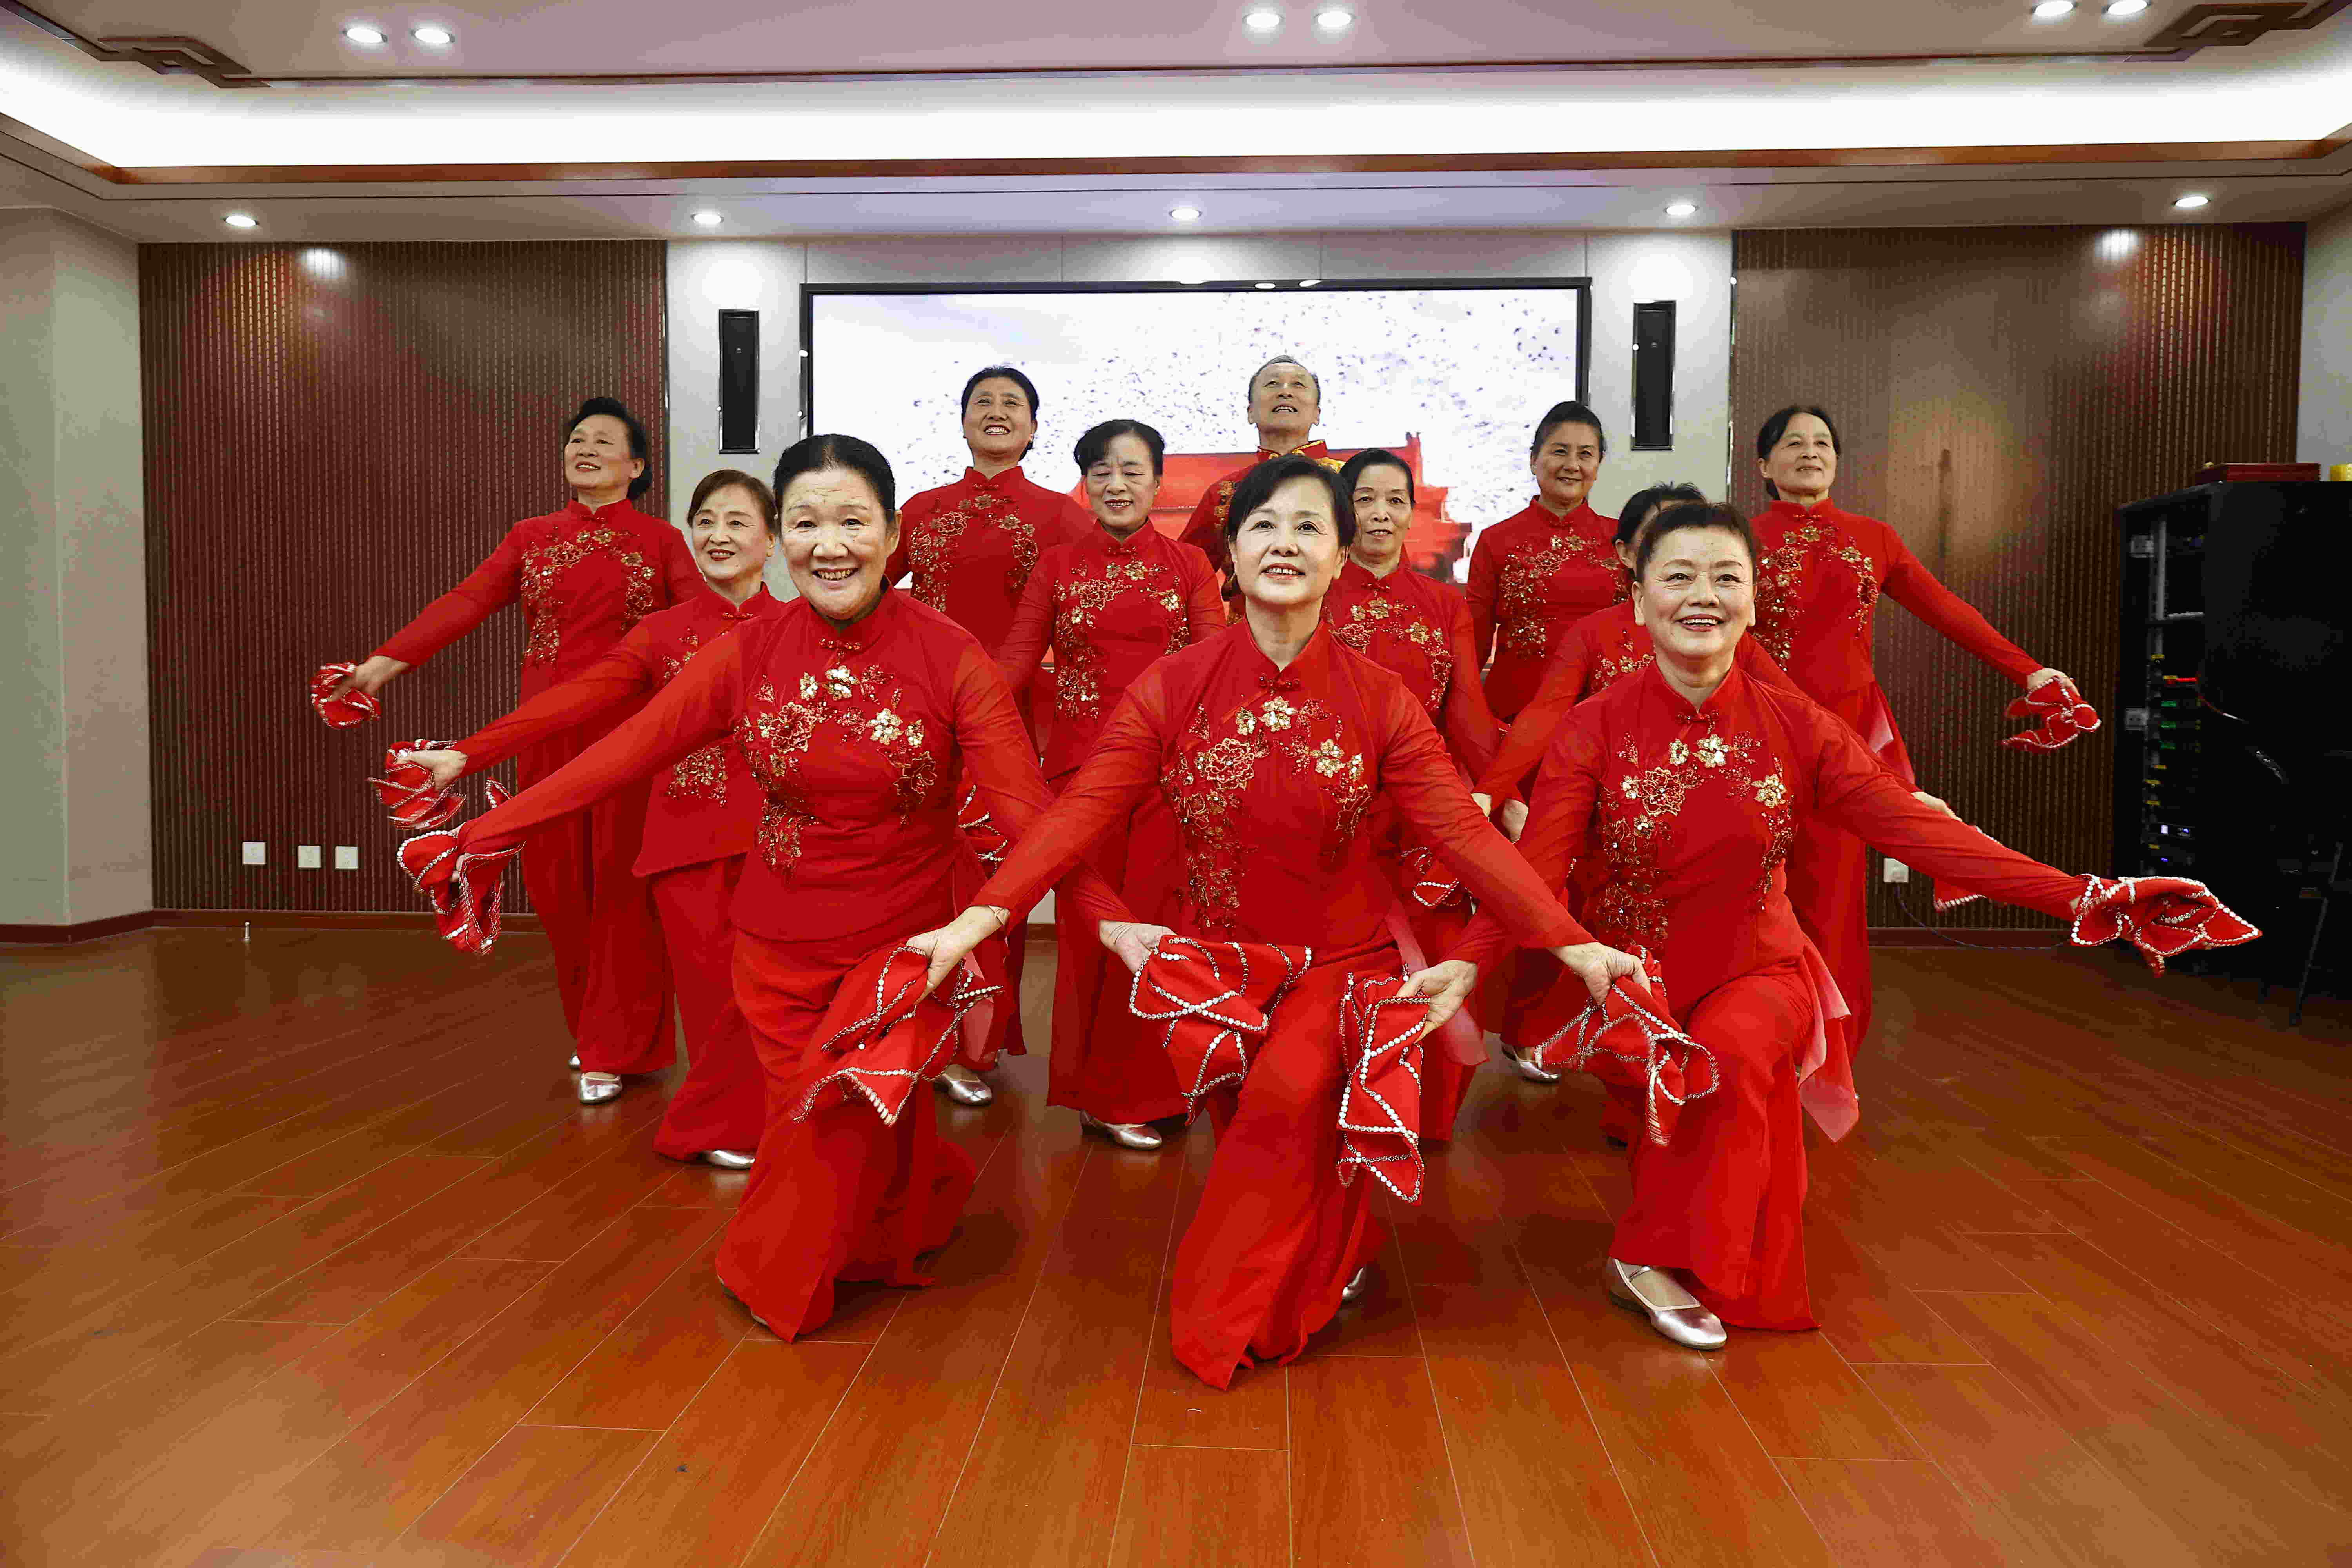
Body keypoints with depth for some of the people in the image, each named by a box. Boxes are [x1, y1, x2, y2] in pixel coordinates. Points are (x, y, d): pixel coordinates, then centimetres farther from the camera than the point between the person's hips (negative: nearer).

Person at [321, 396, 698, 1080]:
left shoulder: (659, 541, 3)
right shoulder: (531, 537, 13)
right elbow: (466, 602, 1)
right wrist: (387, 660, -12)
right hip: (548, 731, 3)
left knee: (620, 880, 0)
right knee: (557, 877, 6)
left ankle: (616, 1047, 13)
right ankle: (589, 1027, 25)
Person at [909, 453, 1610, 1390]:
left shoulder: (1378, 700, -4)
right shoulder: (1171, 689, -5)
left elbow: (1464, 832, -8)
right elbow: (1080, 812, -13)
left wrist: (1572, 944, -17)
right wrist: (979, 918, -26)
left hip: (1338, 961, -1)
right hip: (1213, 957, 1)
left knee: (1290, 1096, -25)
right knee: (1257, 1134, 2)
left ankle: (1227, 1323, -1)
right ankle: (1333, 1253, 38)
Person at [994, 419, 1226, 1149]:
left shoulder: (1188, 565, 8)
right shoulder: (1058, 565, 9)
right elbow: (1016, 658, 1)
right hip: (1081, 764, 0)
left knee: (1152, 920, 1)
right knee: (1088, 927, 3)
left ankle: (1136, 1088, 17)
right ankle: (1100, 1095, 18)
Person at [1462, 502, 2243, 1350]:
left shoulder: (1795, 726, -6)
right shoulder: (1595, 730, -12)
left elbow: (1917, 829, -11)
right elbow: (1534, 867, -22)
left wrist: (2082, 897, -21)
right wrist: (1462, 970, -40)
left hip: (1755, 973, -1)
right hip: (1633, 981, 1)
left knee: (1729, 1055, -29)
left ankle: (1657, 1258, -13)